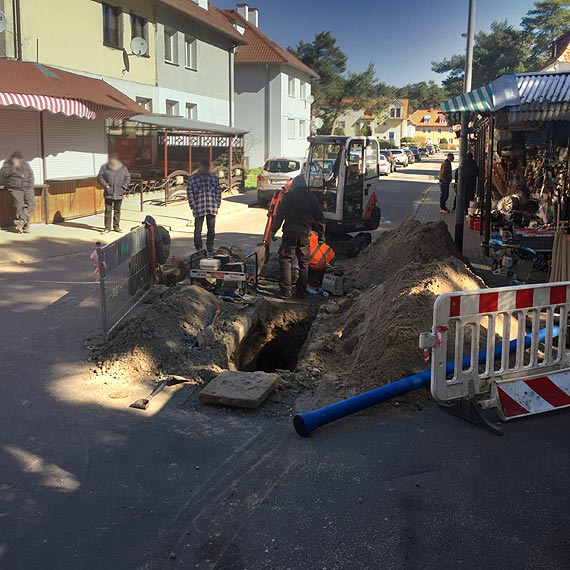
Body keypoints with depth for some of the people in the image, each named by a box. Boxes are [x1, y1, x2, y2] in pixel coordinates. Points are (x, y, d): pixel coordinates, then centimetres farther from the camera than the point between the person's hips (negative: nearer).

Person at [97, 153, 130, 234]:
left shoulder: (123, 168, 4)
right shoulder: (104, 167, 0)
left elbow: (128, 178, 10)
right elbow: (99, 177, 2)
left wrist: (124, 187, -2)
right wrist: (105, 185, -10)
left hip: (119, 194, 2)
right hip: (108, 194, -1)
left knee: (117, 211, 9)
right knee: (108, 210, -1)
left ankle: (116, 226, 19)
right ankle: (107, 227, 5)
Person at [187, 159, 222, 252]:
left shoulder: (214, 178, 11)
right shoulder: (192, 178, 3)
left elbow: (218, 191, 11)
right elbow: (190, 193, 1)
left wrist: (217, 204, 1)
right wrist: (193, 206, -6)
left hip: (212, 208, 2)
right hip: (199, 209, -2)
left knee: (211, 229, 8)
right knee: (198, 230, 1)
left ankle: (210, 247, 21)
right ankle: (199, 248, 11)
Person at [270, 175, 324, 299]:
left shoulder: (288, 196, 3)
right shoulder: (311, 197, 11)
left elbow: (280, 215, -3)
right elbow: (319, 217, 11)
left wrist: (273, 230, -1)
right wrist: (321, 234, 17)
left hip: (290, 232, -3)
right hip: (305, 233, 3)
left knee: (285, 260, 0)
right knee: (304, 262, 11)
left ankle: (285, 291, -7)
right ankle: (301, 291, 14)